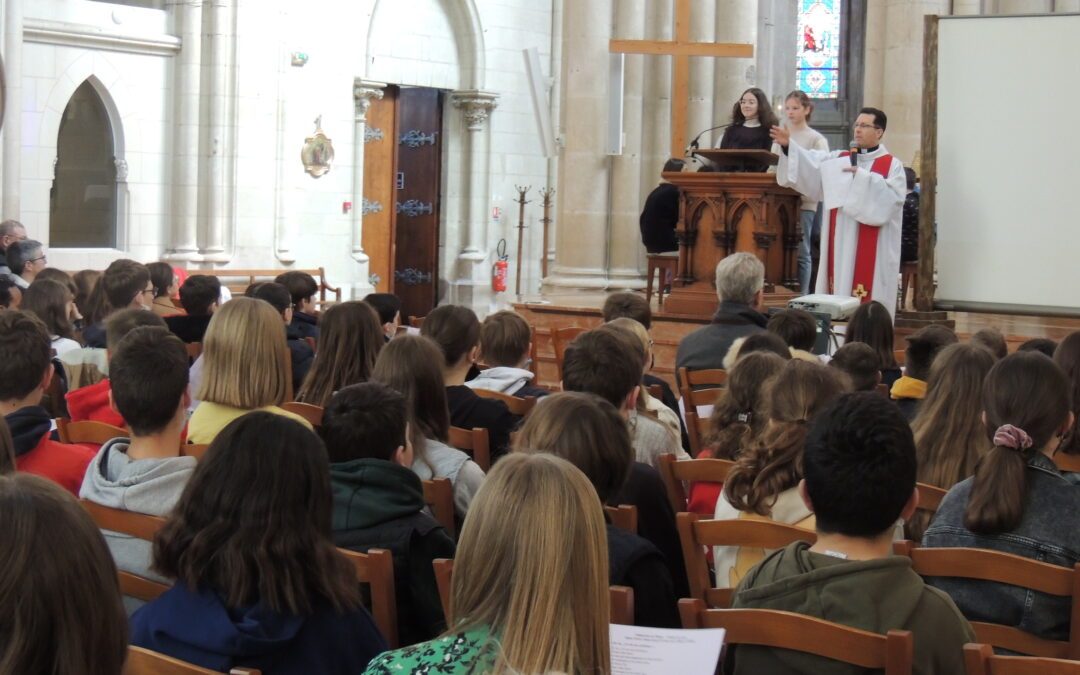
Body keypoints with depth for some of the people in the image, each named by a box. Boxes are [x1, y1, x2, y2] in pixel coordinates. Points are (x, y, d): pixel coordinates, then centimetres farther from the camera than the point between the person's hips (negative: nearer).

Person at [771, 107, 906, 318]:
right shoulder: (838, 159, 13)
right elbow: (810, 164, -1)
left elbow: (893, 198, -14)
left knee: (866, 305, -7)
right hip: (840, 244, 4)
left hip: (871, 249, -4)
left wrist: (863, 176, -17)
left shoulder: (892, 165, 2)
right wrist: (788, 146, -16)